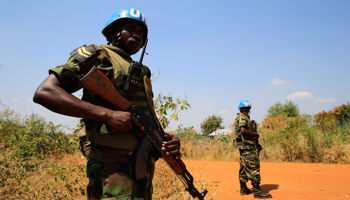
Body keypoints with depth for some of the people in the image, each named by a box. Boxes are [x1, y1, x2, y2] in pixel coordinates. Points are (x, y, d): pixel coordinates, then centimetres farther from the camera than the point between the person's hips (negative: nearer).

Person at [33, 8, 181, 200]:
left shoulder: (140, 73, 22)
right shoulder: (98, 56, -1)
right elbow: (44, 92, -13)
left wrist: (167, 140, -2)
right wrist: (108, 114, -20)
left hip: (144, 167, 8)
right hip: (114, 169, -8)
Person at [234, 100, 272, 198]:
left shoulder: (245, 117, 23)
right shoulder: (242, 117, -9)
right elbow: (243, 130, -25)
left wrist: (256, 143, 14)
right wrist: (255, 134, -12)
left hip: (244, 146, 11)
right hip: (247, 146, -11)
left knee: (244, 167, 11)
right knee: (253, 166, -12)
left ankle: (243, 189, 16)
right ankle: (257, 190, -13)